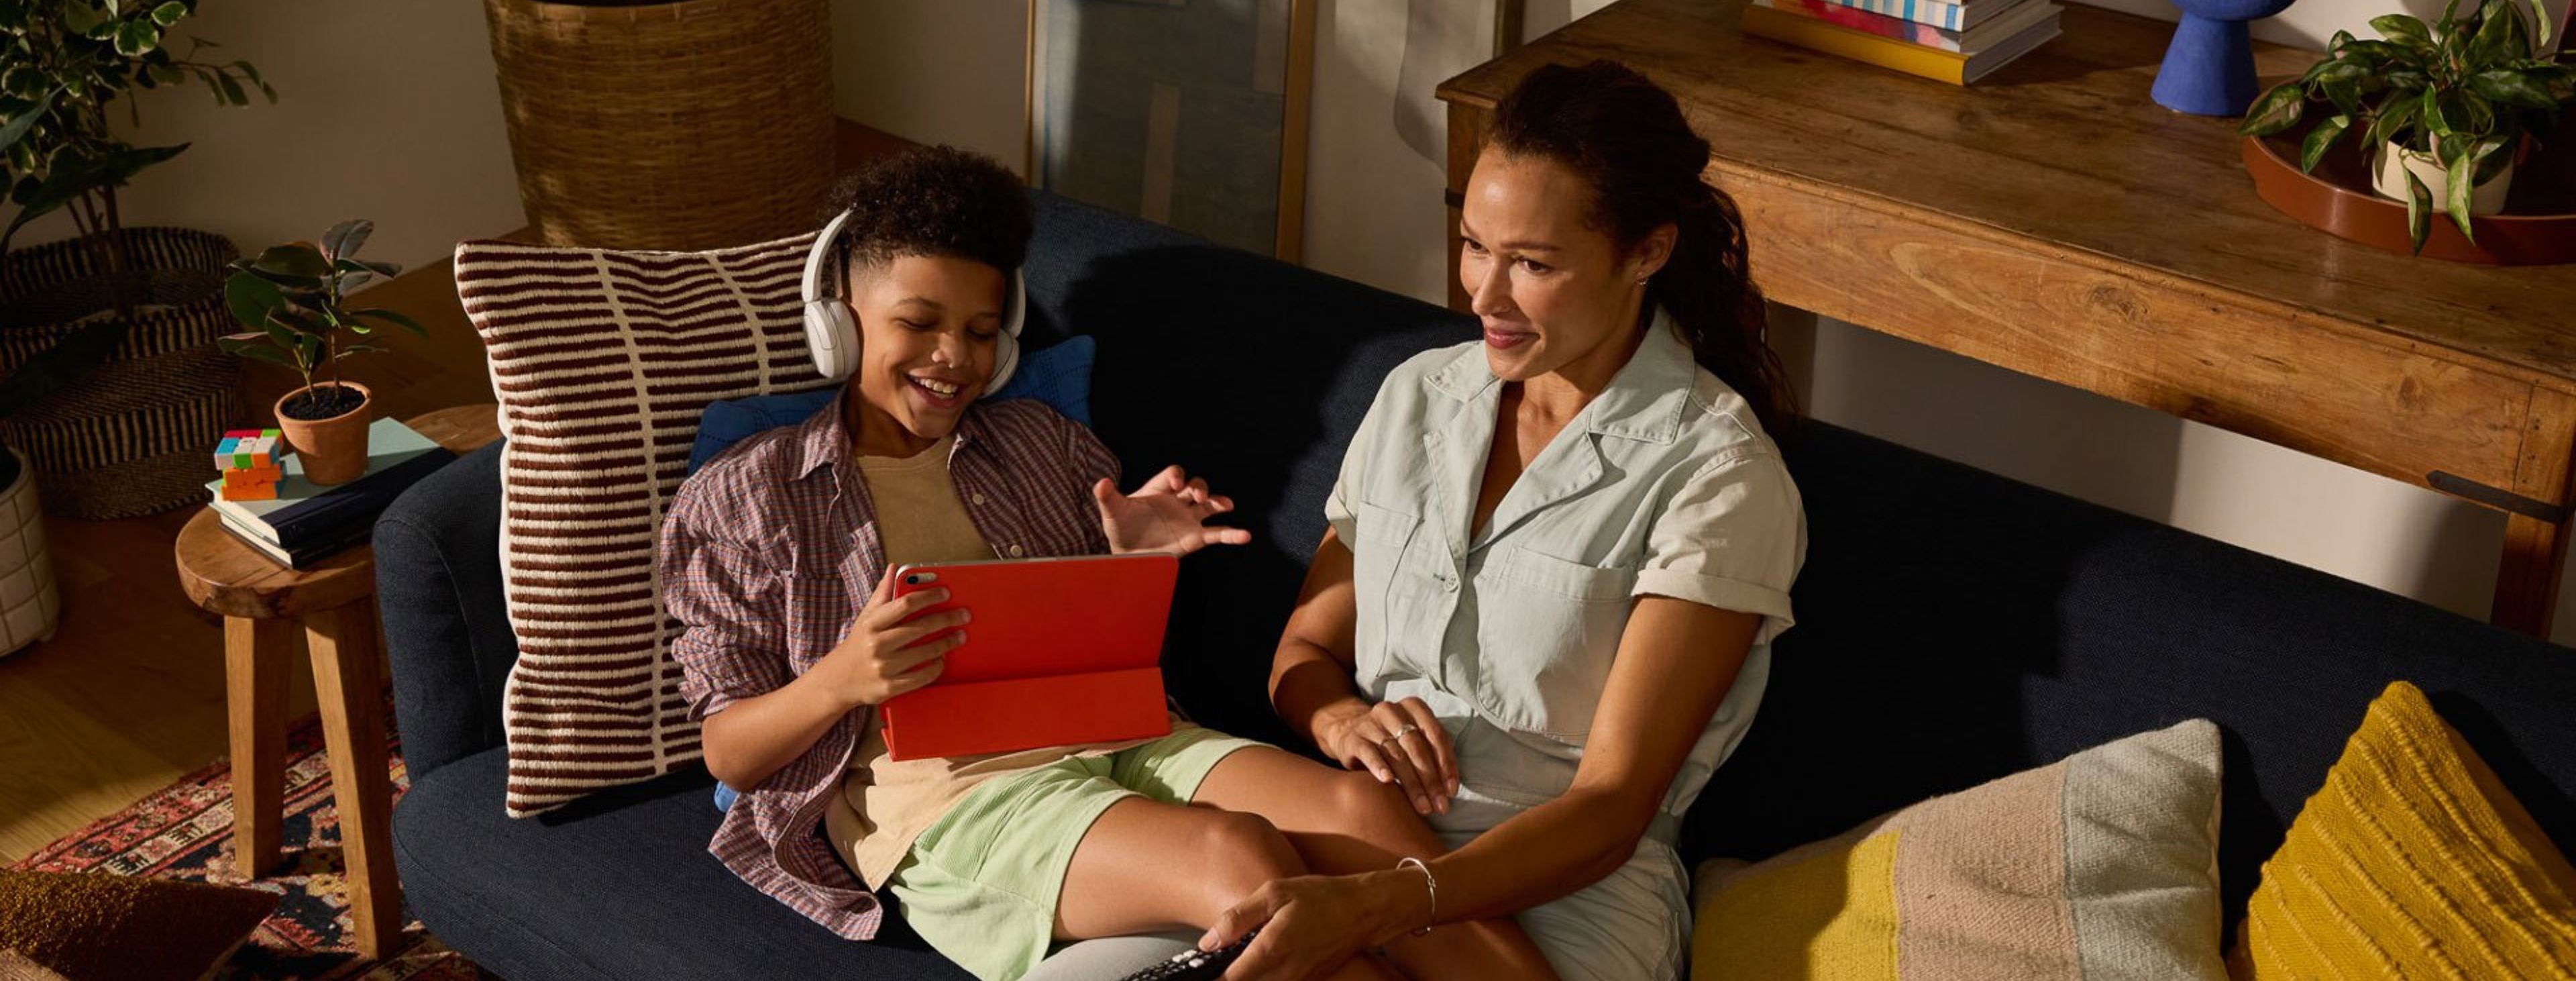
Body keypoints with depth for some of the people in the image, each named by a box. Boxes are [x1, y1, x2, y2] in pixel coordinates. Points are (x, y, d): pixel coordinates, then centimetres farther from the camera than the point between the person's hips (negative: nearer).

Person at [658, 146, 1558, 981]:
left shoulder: (1047, 448, 23)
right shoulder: (743, 500, 12)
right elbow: (729, 753, 7)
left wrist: (1135, 565, 3)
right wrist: (841, 680, -14)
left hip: (1112, 737, 5)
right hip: (941, 796, -5)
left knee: (1362, 808, -28)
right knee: (1240, 855, -34)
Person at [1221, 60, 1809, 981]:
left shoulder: (1718, 478, -7)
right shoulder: (1417, 395, 12)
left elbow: (1608, 811, -13)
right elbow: (1305, 647, 20)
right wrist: (1345, 720, -6)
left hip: (1563, 893, -5)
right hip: (1353, 839, 5)